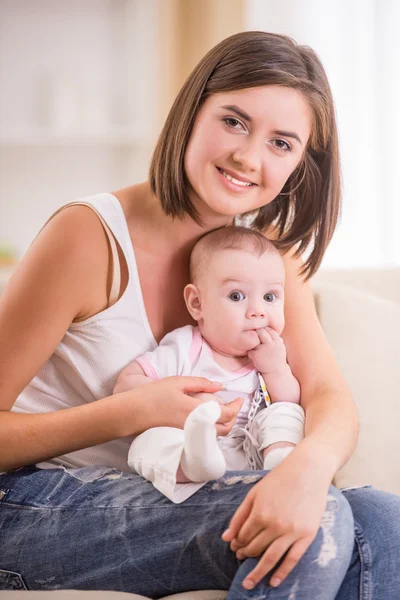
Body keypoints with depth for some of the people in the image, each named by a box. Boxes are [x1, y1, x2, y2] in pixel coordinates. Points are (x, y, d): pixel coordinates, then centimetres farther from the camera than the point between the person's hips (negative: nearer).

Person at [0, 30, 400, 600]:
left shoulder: (270, 253, 5)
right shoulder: (90, 237, -15)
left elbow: (330, 397, -9)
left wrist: (309, 464, -32)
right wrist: (135, 413, -24)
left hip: (169, 497, 6)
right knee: (323, 521, -25)